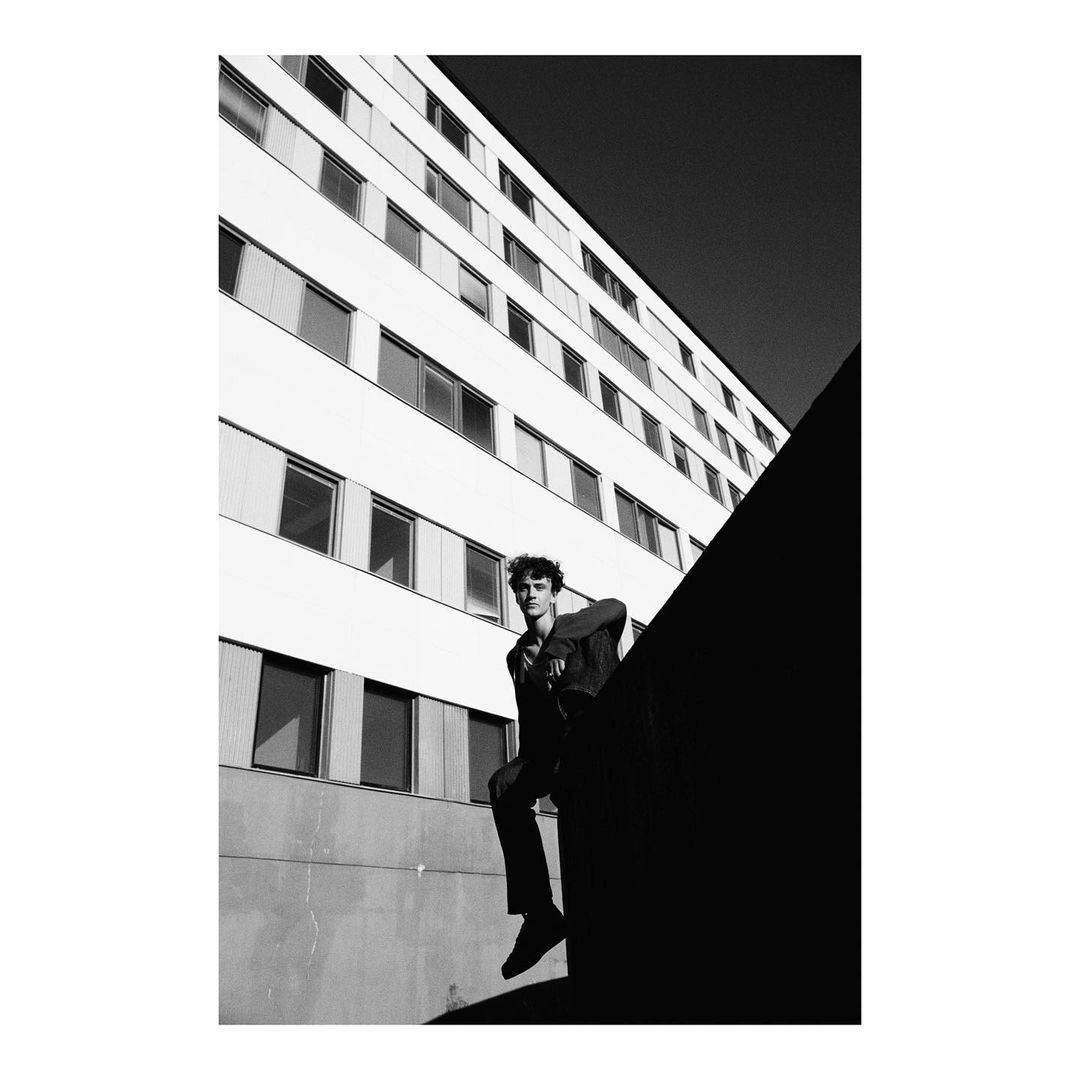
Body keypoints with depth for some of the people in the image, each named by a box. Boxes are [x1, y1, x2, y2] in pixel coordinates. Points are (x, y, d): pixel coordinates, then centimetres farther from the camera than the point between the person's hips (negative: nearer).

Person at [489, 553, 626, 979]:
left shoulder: (585, 629, 5)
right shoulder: (517, 656, 22)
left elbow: (615, 607, -19)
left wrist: (560, 641, -29)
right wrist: (529, 772, 14)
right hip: (554, 744, 7)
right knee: (504, 785, -20)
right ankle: (537, 912, -20)